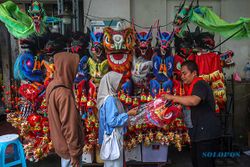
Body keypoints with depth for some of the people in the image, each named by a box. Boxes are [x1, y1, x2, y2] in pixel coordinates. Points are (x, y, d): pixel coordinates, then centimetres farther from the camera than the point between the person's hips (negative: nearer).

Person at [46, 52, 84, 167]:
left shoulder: (52, 86, -2)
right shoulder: (64, 94, -30)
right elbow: (69, 126, -26)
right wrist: (75, 153, -17)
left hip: (60, 141, 8)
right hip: (68, 145, -8)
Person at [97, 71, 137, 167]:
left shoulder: (110, 97, 6)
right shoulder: (110, 99, -23)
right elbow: (112, 121, -26)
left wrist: (127, 113, 10)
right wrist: (128, 114, -20)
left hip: (113, 135, 9)